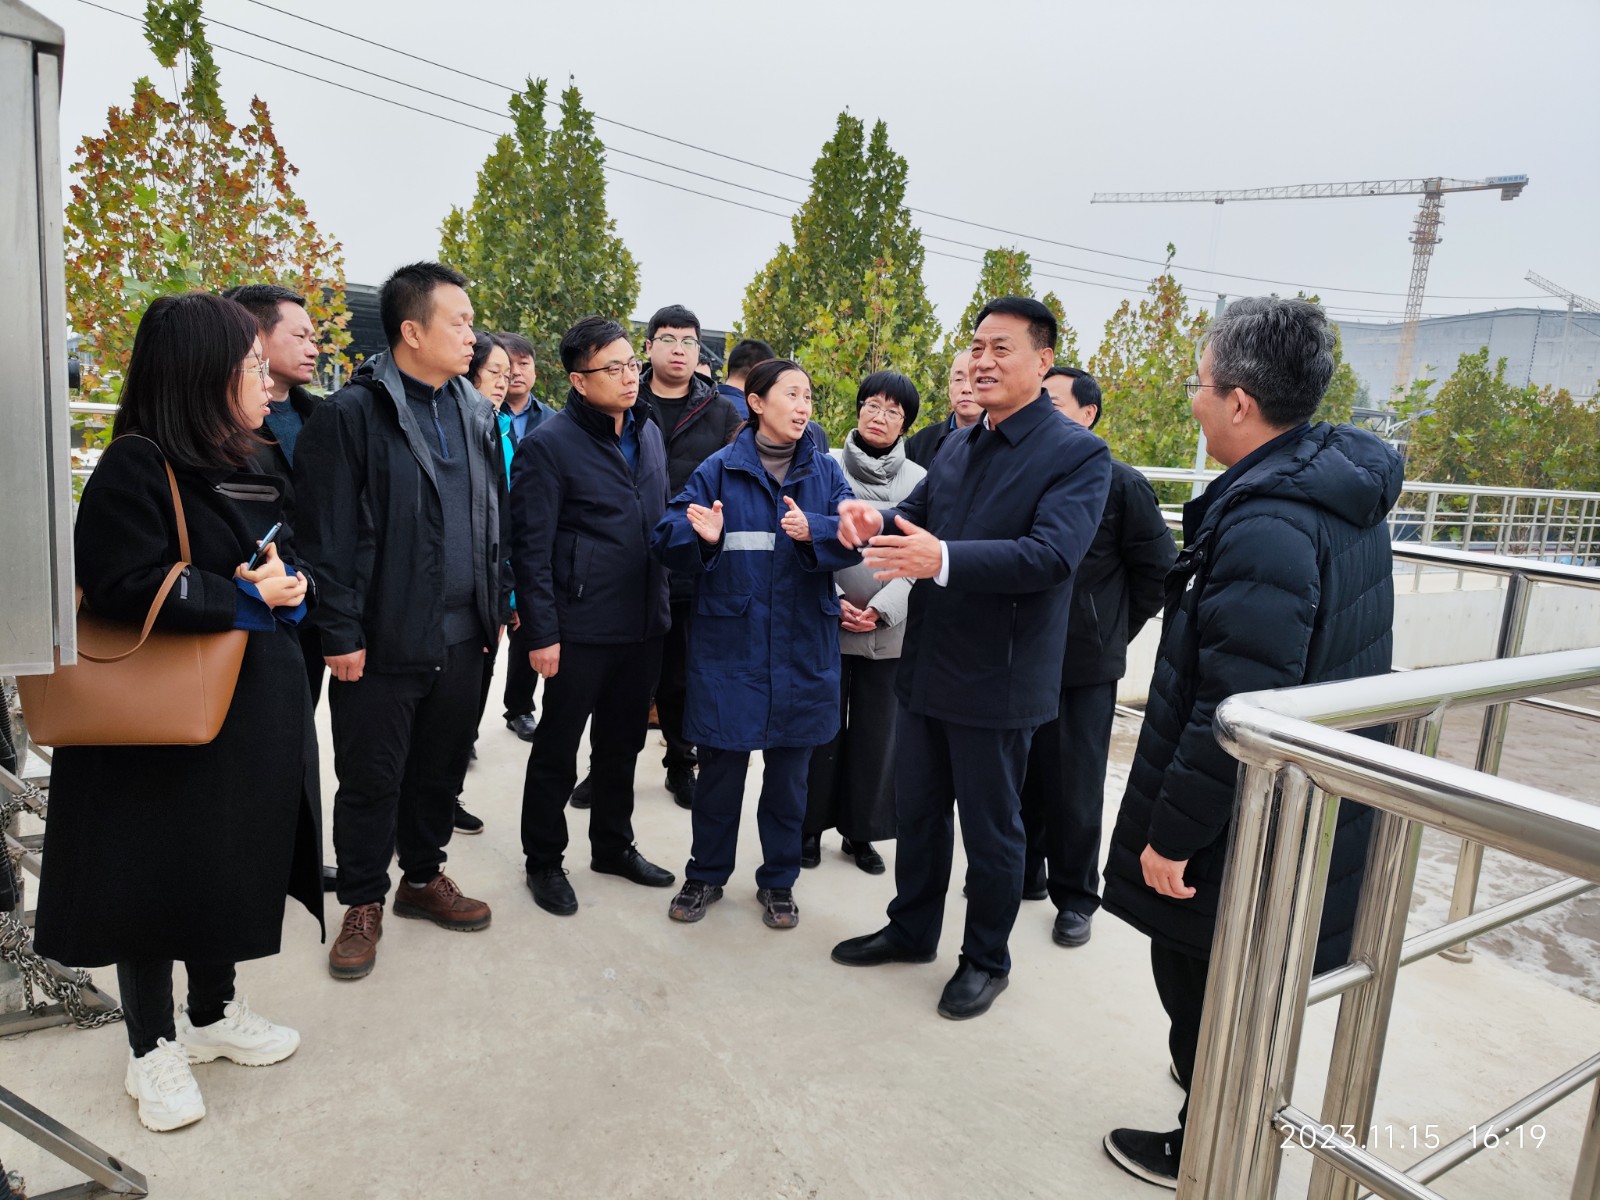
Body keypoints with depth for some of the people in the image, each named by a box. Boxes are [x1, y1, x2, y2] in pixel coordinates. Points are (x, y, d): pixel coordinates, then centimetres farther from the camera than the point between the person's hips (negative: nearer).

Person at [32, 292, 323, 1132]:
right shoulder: (136, 466, -15)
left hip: (249, 716, 8)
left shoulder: (241, 472, 10)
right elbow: (124, 587, -24)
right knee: (159, 872, 7)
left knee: (230, 866, 18)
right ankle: (153, 1048, 26)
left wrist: (287, 587, -9)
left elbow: (283, 568, 14)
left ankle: (213, 1014, 37)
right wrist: (246, 600, -20)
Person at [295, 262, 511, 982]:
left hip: (462, 637, 6)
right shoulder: (351, 415, -10)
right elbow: (329, 536, -12)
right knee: (371, 780, 8)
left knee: (441, 767, 17)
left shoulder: (476, 415, 10)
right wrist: (341, 634, -13)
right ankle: (363, 903, 27)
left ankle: (424, 876, 37)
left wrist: (497, 604, 12)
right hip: (383, 640, -5)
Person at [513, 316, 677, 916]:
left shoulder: (649, 435, 10)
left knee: (622, 743, 19)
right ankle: (543, 860, 26)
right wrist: (542, 632, -15)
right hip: (581, 630, -6)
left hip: (644, 624, 6)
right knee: (556, 751, 8)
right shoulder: (548, 445, -11)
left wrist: (663, 603, 13)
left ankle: (614, 845, 36)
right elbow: (531, 547, -13)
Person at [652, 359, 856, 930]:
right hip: (729, 646, -1)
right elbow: (670, 538, -4)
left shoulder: (825, 472, 6)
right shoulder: (717, 470, 1)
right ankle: (707, 874, 29)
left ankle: (778, 881, 30)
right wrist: (702, 537, -26)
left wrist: (813, 530, -26)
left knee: (788, 773, 12)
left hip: (801, 650, 2)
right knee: (720, 769, 8)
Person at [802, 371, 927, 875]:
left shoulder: (918, 481, 3)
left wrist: (881, 609, -11)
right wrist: (835, 601, -10)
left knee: (876, 732, 9)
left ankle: (862, 830, 24)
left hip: (888, 630, 1)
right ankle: (811, 825, 22)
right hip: (827, 622, -1)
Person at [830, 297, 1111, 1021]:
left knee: (991, 827, 10)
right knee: (917, 810, 20)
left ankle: (986, 960, 31)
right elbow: (917, 514, 8)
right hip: (926, 665, 7)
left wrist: (943, 560, -38)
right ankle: (912, 929, 40)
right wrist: (874, 521, -17)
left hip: (998, 677, -6)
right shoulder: (958, 445, 11)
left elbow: (1052, 554, -26)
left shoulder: (1078, 454, -13)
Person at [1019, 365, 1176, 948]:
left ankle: (1075, 896, 24)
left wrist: (1111, 631, 3)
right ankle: (1023, 873, 33)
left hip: (1085, 665, -3)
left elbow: (1157, 571, -1)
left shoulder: (1122, 484, -7)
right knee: (1021, 775, 14)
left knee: (1075, 787, 7)